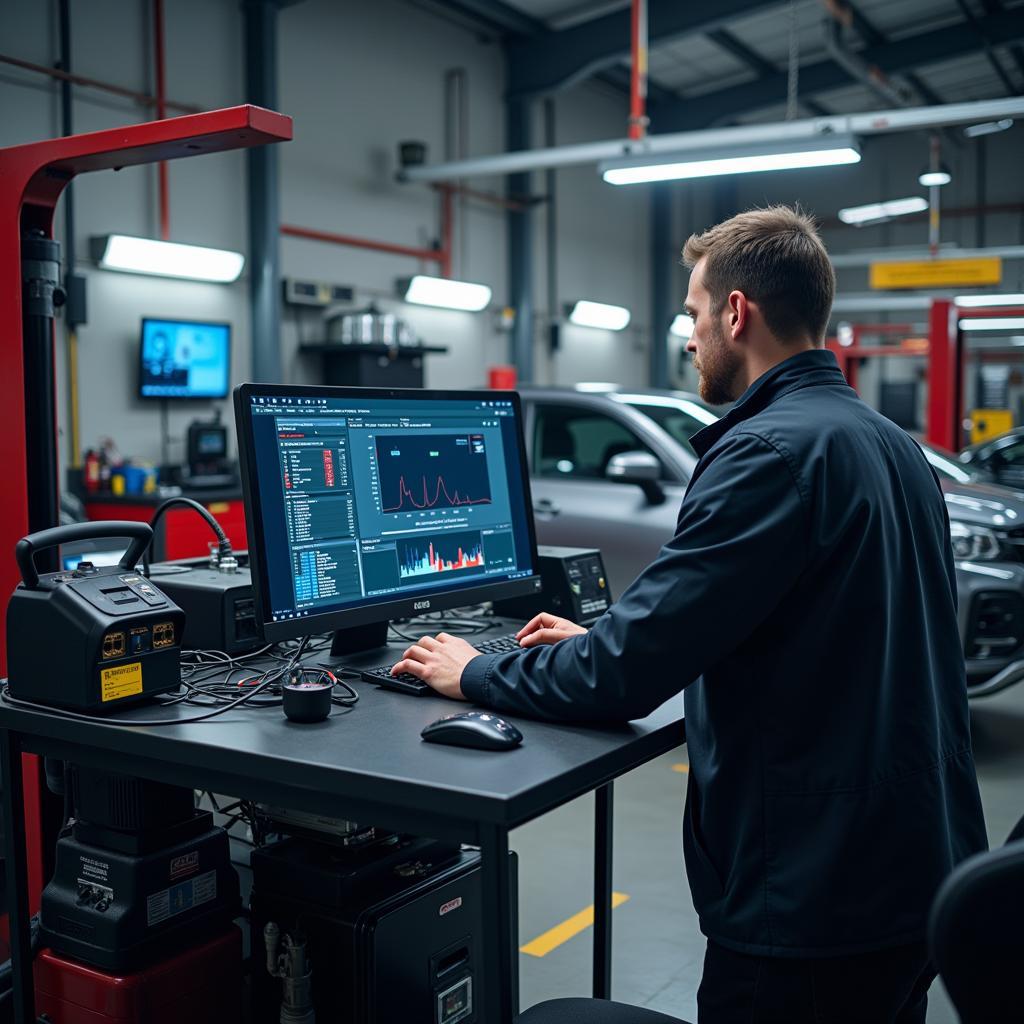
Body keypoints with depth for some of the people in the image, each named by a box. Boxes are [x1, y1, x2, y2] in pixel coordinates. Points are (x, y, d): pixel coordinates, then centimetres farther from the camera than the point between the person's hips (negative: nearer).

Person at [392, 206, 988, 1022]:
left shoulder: (775, 449, -21)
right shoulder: (891, 444, 8)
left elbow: (629, 674, -22)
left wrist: (476, 675, -5)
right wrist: (605, 643, 15)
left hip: (813, 898, -9)